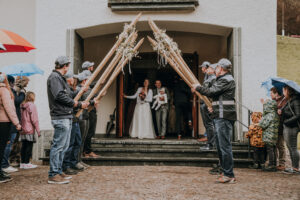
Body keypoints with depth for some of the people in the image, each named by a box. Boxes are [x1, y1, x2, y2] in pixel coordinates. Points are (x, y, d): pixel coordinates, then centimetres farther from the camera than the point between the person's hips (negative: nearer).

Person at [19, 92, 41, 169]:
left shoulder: (22, 106, 12)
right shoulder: (32, 106, -9)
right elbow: (34, 119, -12)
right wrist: (38, 131, -9)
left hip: (23, 130, 7)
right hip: (30, 130, -7)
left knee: (24, 146, 10)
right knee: (29, 146, -3)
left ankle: (22, 163, 15)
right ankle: (26, 163, -3)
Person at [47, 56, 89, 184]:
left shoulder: (60, 78, 22)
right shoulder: (54, 77, -9)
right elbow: (59, 96, -19)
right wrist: (78, 104, -14)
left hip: (67, 117, 11)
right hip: (60, 117, -11)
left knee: (63, 146, 14)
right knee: (58, 146, -7)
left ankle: (58, 172, 22)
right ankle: (53, 175, -2)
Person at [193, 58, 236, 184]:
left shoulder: (226, 80, -10)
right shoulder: (223, 80, 22)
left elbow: (211, 92, -17)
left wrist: (197, 87, -3)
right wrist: (214, 108, 13)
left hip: (224, 117, -11)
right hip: (220, 117, 11)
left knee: (225, 146, -9)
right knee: (220, 146, 12)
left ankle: (229, 175, -5)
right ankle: (226, 173, 18)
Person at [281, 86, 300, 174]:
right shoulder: (289, 101, 15)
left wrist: (287, 121, -18)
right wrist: (281, 111, 0)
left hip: (292, 127, -10)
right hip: (286, 127, 10)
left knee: (293, 148, -5)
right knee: (290, 148, 13)